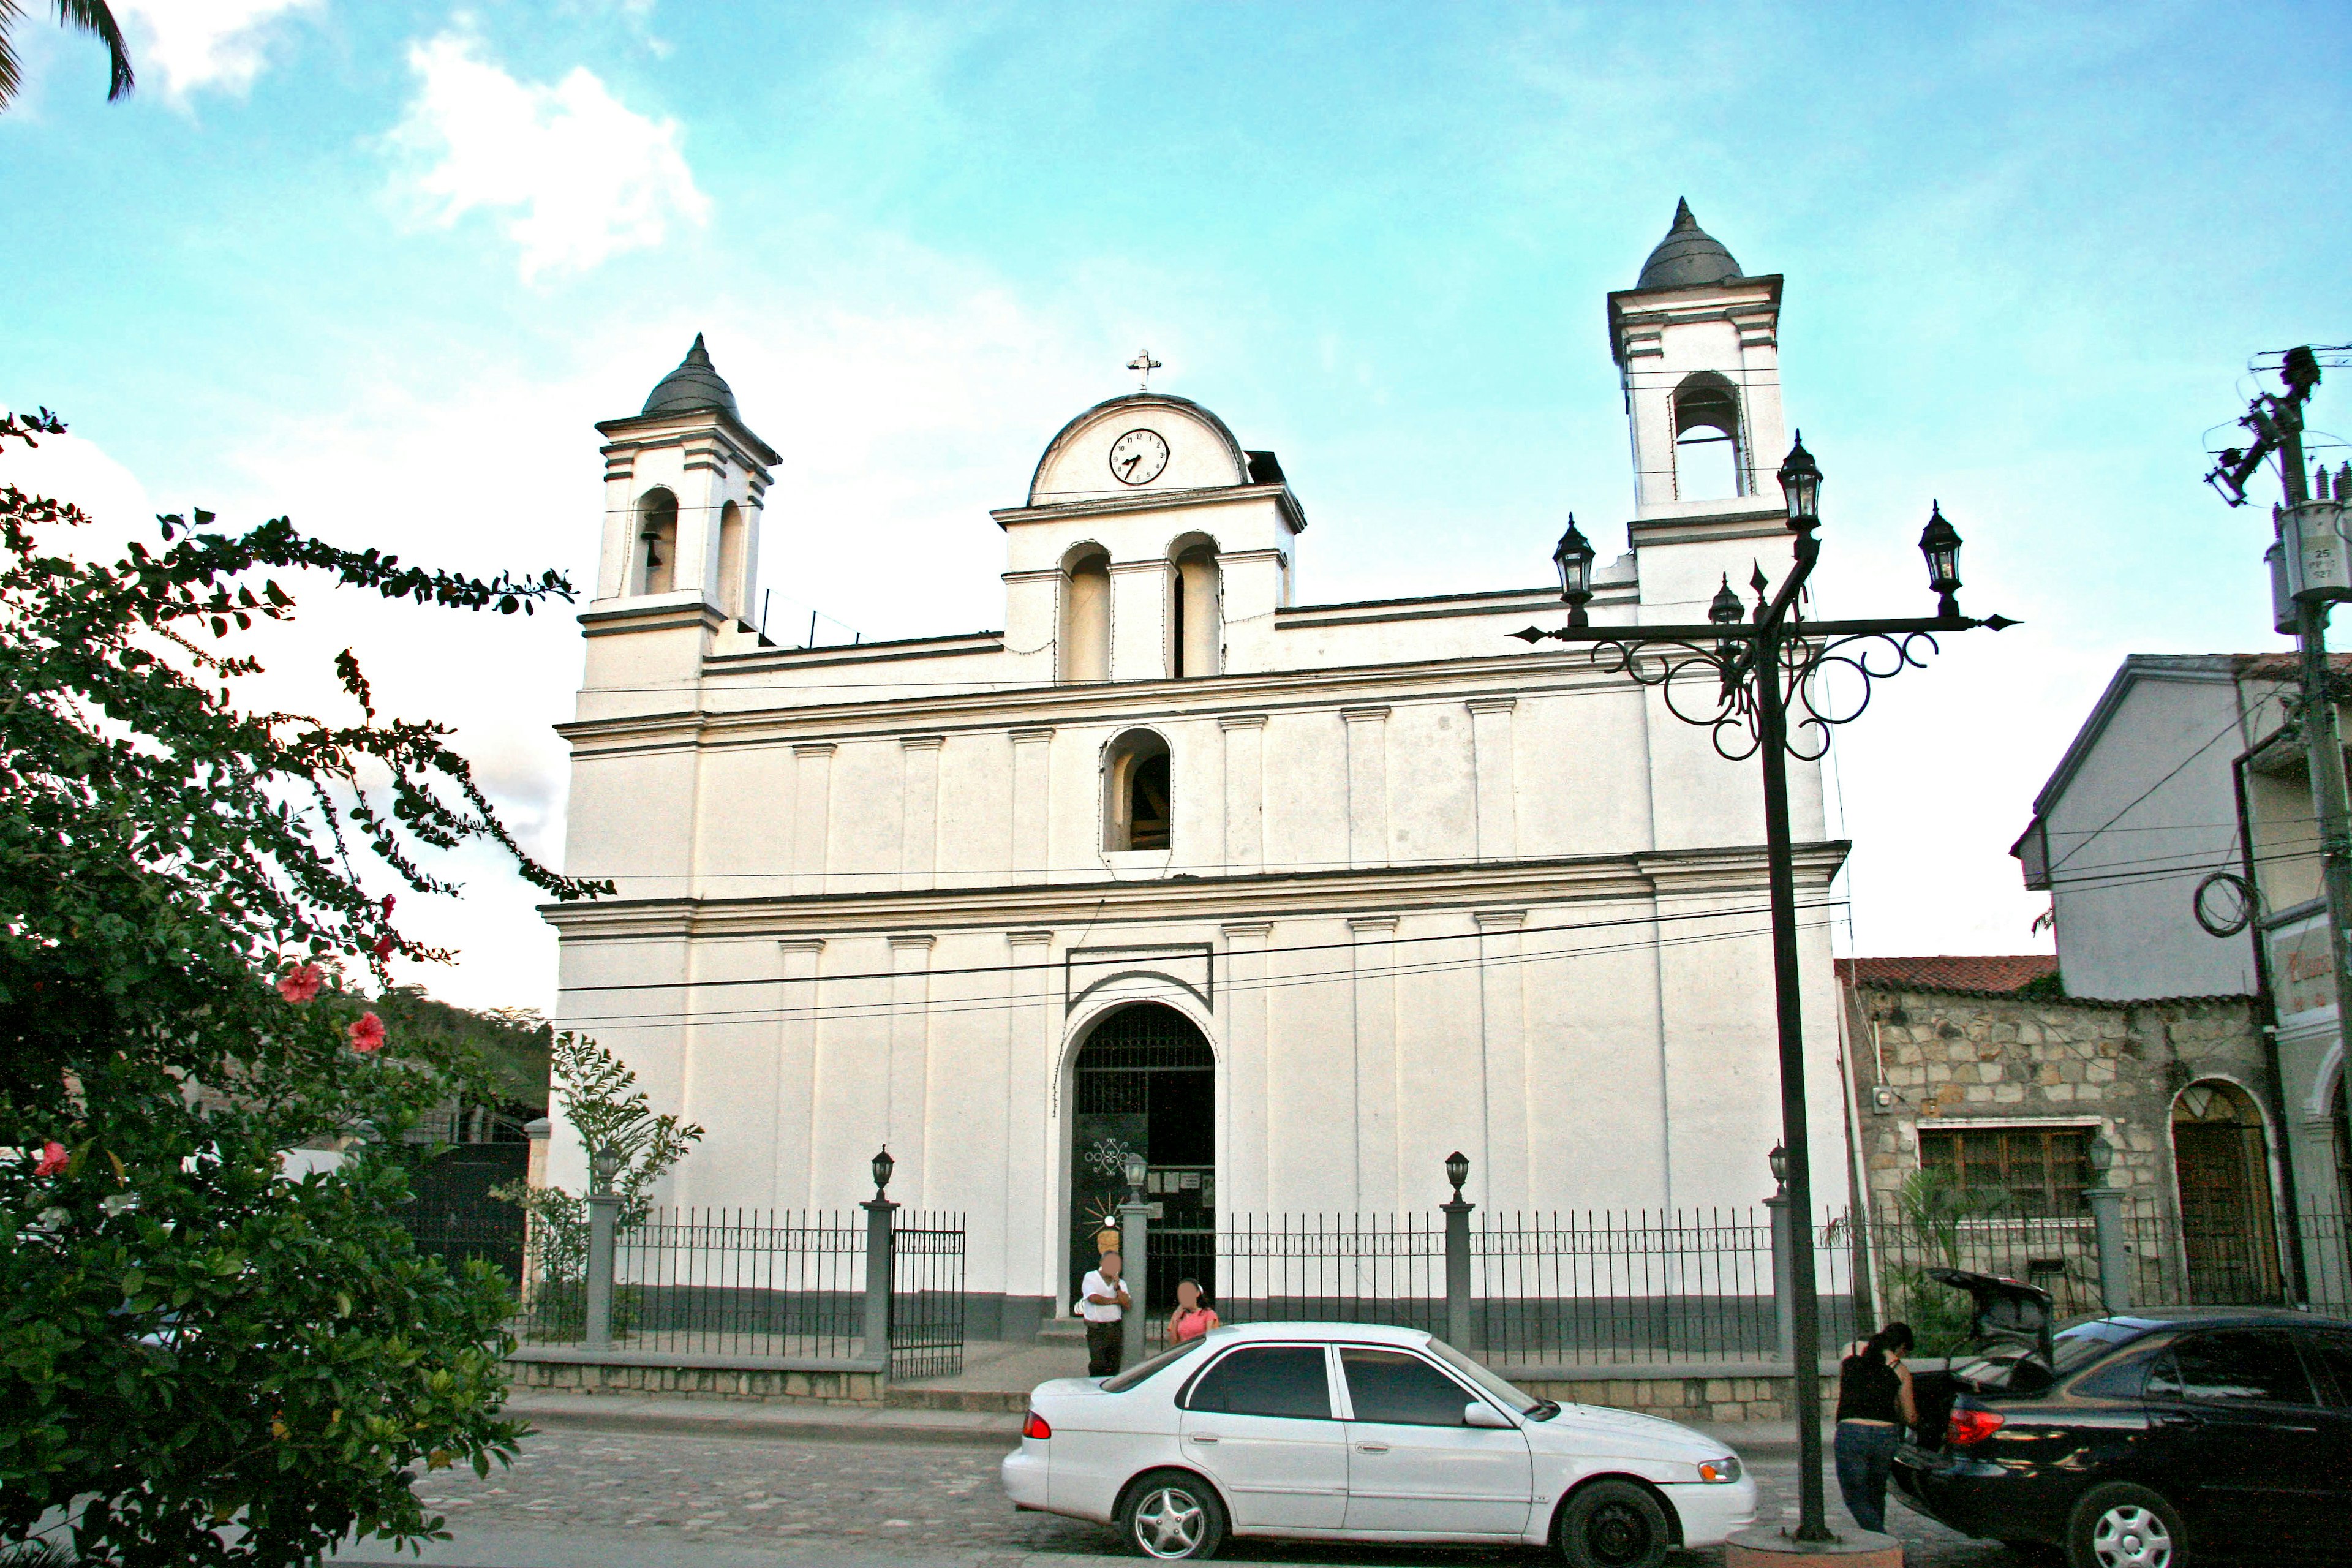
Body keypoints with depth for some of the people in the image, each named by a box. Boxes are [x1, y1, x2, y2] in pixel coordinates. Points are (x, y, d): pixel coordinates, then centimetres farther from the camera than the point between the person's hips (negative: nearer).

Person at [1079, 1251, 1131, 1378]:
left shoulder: (1120, 1283, 15)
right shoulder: (1091, 1277, 1)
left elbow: (1128, 1305, 3)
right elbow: (1093, 1298, -15)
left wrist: (1117, 1287, -7)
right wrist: (1115, 1301, -1)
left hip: (1115, 1329, 5)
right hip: (1096, 1329, -5)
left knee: (1115, 1368, 2)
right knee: (1098, 1367, -11)